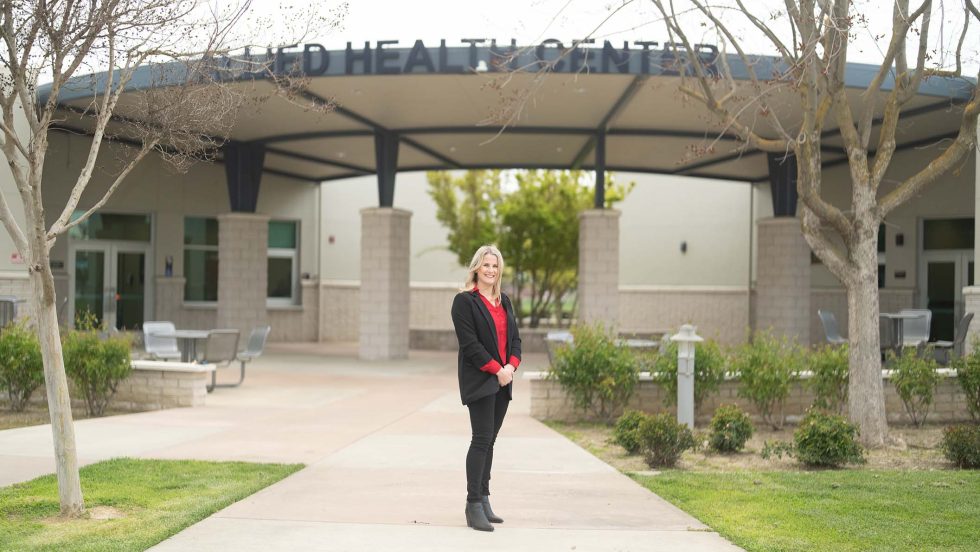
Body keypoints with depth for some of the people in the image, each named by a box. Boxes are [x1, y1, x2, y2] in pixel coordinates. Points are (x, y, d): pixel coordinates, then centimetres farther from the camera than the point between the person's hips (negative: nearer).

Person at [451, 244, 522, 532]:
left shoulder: (503, 301, 16)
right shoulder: (465, 301, -6)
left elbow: (514, 337, 14)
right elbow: (469, 343, -12)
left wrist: (511, 366, -4)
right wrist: (496, 370, -14)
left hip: (503, 380, 7)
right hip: (479, 381, -7)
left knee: (489, 441, 9)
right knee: (482, 439, -10)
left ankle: (483, 500, 14)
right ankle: (474, 505, -7)